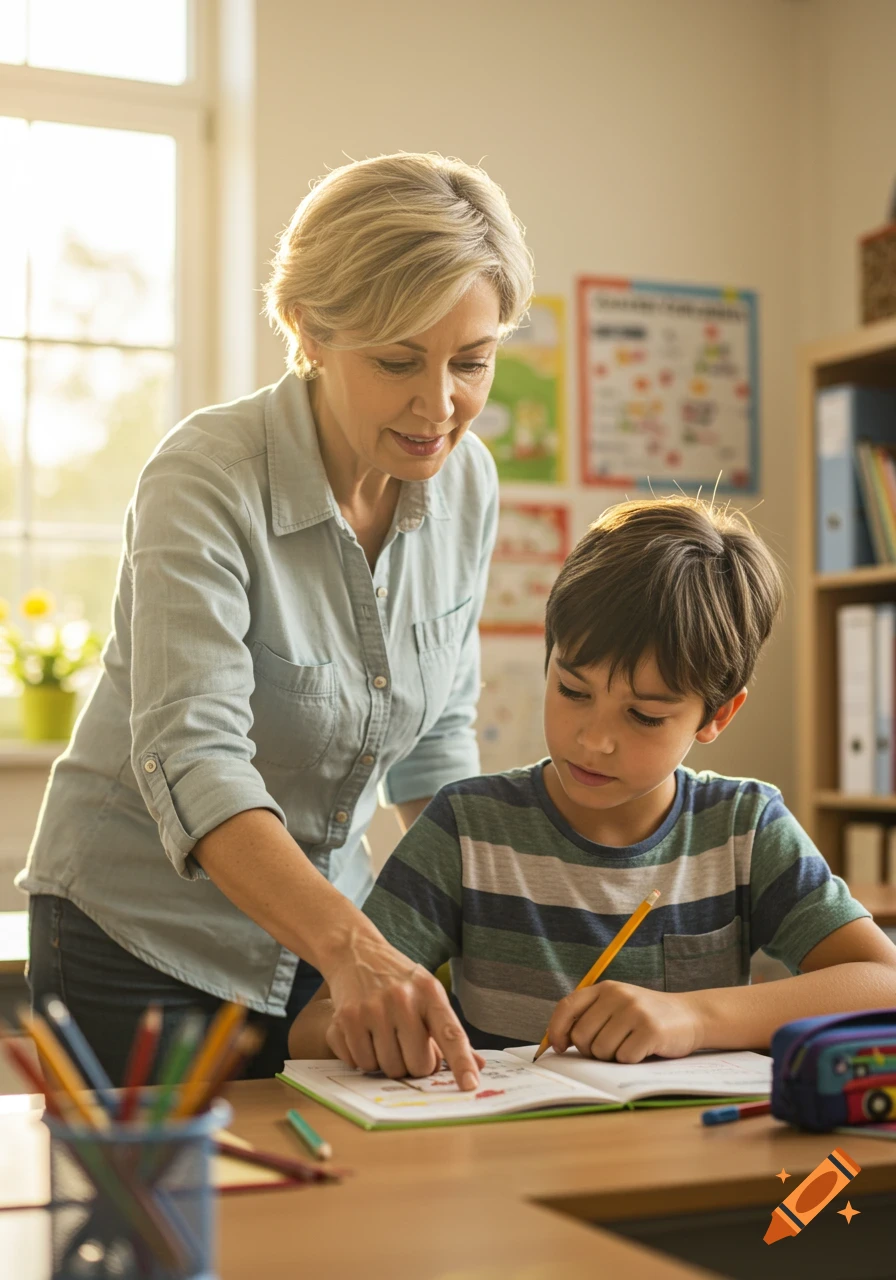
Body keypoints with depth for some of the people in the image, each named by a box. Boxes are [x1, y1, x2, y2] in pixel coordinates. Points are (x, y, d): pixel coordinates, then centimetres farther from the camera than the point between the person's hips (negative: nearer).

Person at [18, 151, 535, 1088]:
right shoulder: (206, 479, -23)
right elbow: (191, 757, -35)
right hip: (145, 937, -5)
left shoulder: (466, 484, -4)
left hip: (327, 930, 5)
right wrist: (351, 946, -48)